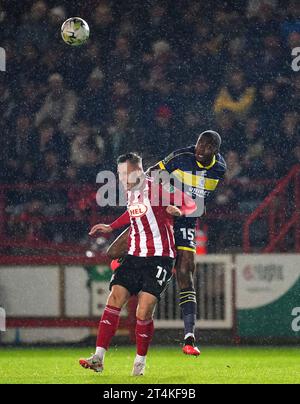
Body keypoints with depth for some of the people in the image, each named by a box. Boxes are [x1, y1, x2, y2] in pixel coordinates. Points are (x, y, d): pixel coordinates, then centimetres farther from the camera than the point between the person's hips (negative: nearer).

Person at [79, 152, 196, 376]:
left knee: (144, 312, -11)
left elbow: (191, 205, -7)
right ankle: (99, 358, -9)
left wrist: (179, 211, -27)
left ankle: (140, 361, 7)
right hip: (134, 256, 6)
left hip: (160, 258, -6)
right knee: (114, 300, -8)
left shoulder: (159, 190, -11)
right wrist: (110, 227, 31)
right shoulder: (131, 192, 10)